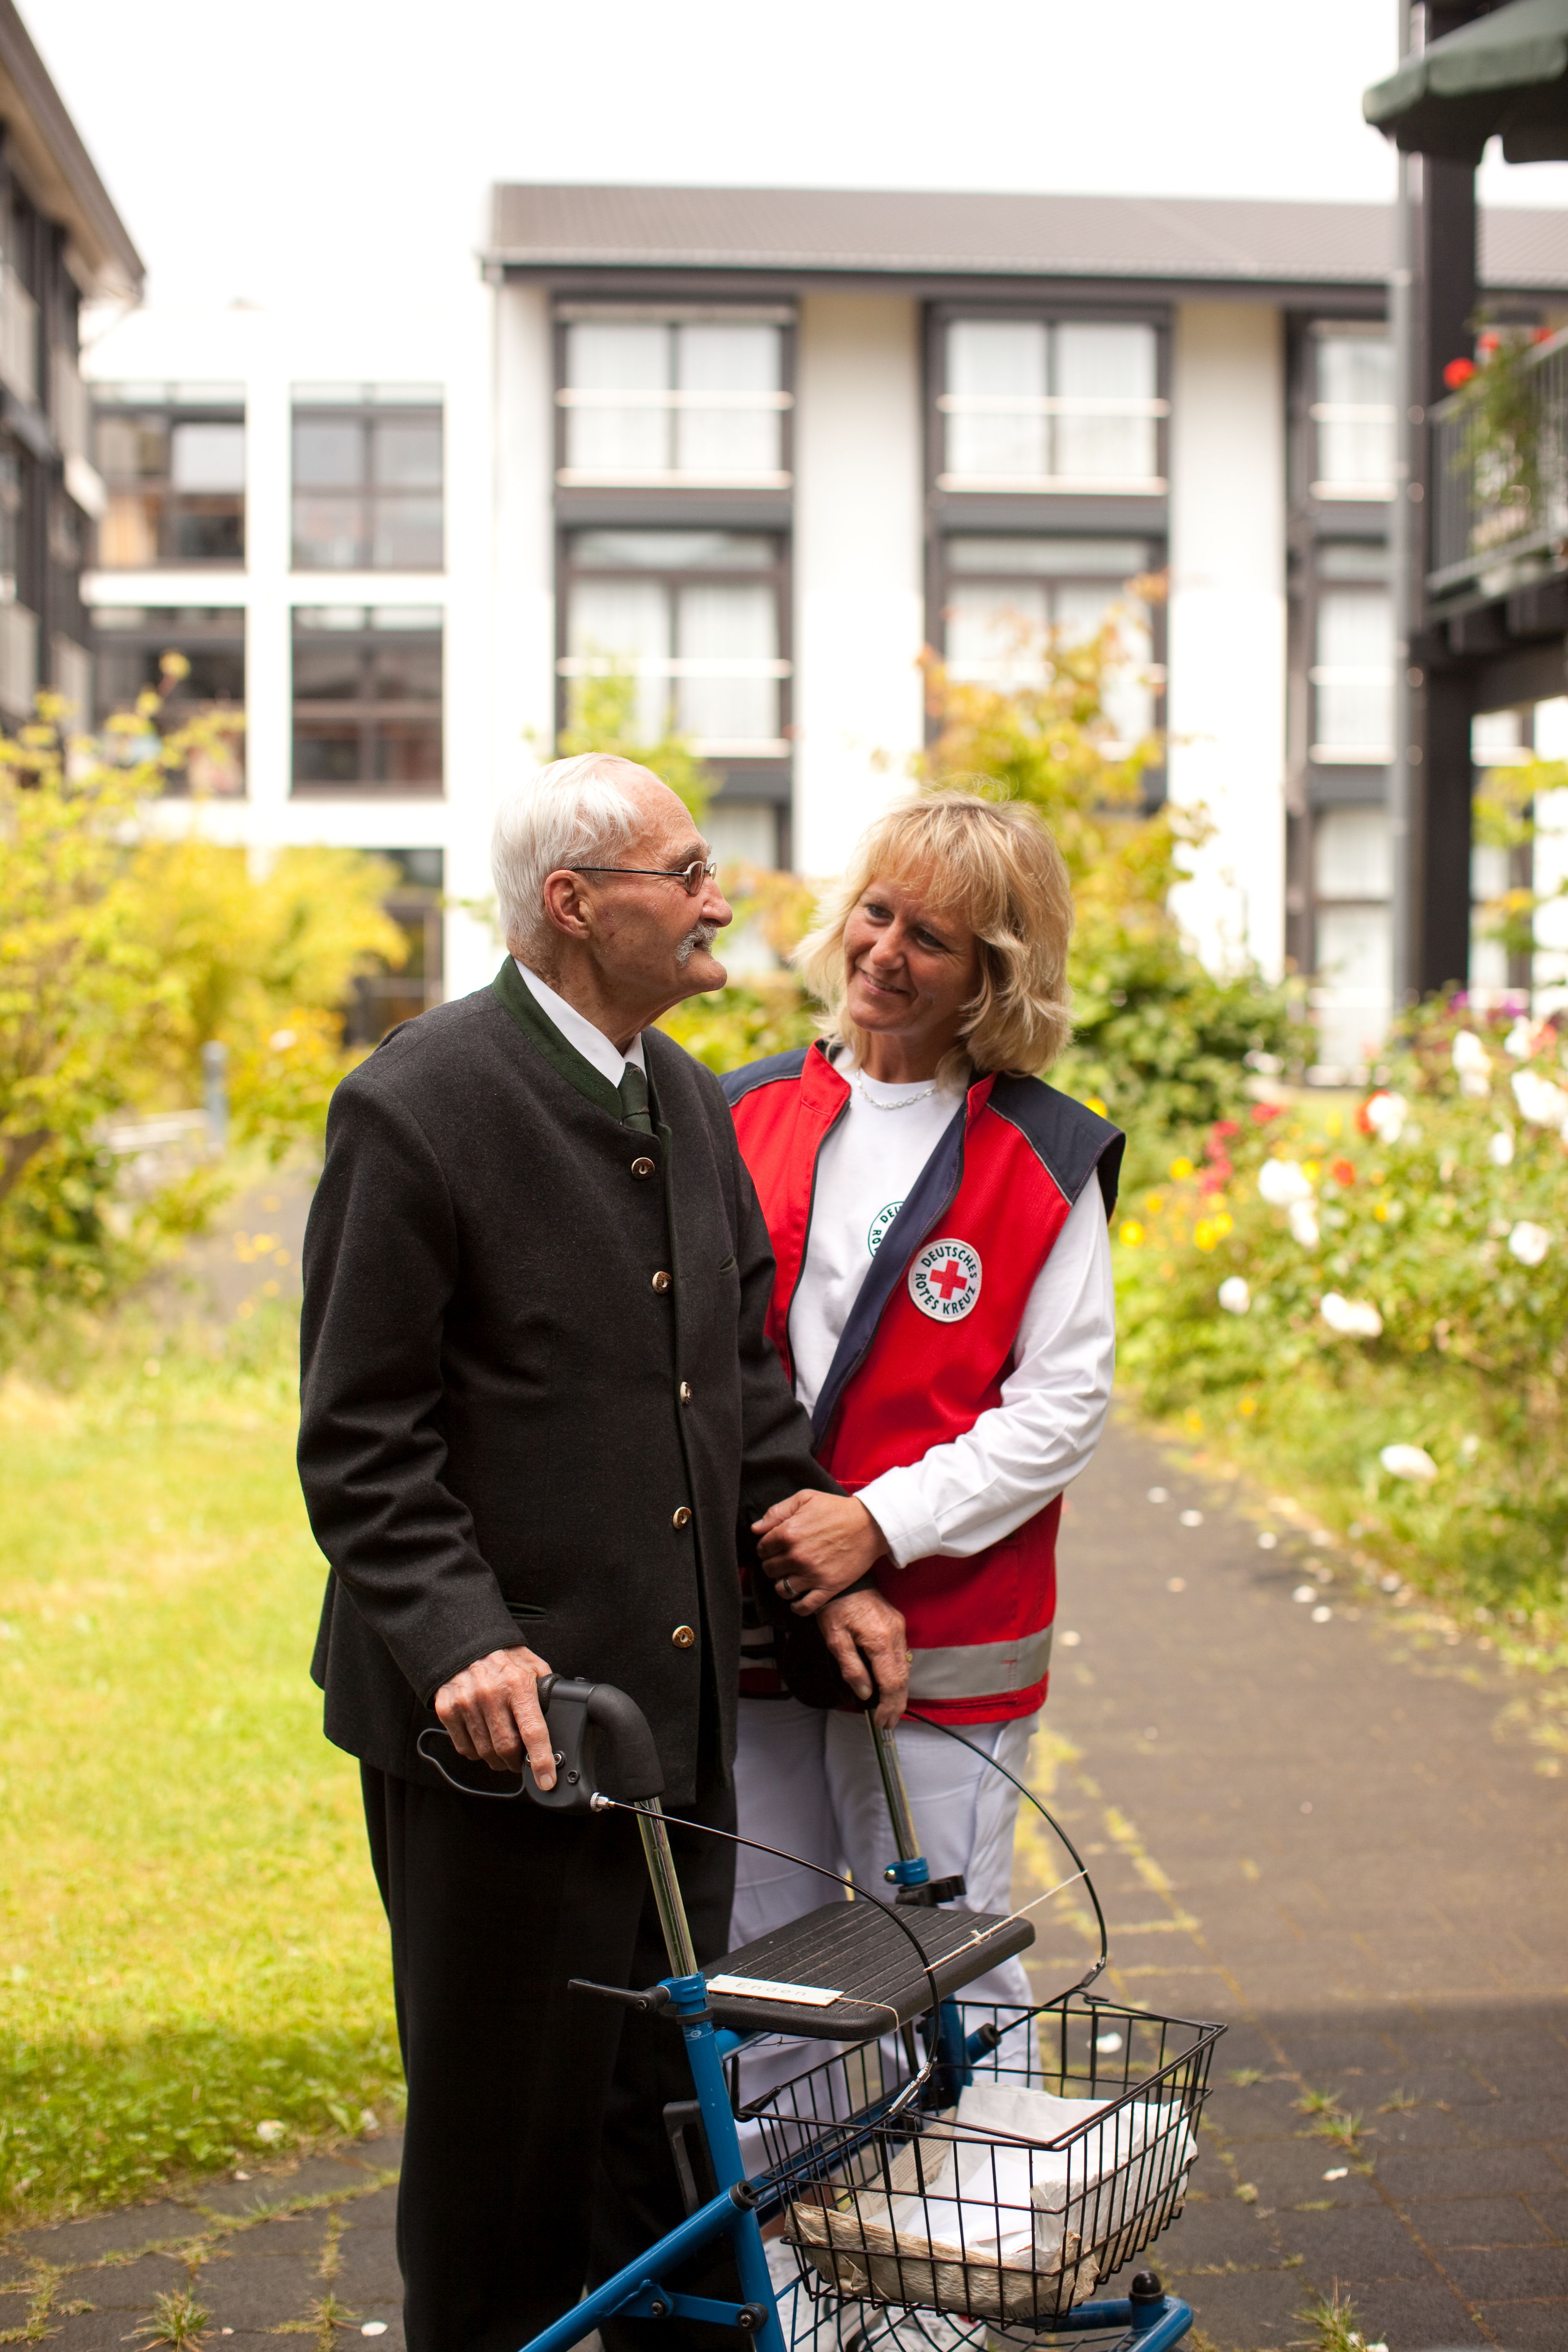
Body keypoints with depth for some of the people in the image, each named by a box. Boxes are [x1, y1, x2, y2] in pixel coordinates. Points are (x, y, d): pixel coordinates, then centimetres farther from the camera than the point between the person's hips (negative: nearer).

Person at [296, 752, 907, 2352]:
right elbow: (360, 1442, -14)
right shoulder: (416, 1106, -13)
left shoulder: (687, 1099, 10)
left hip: (680, 1702, 7)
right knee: (509, 2110, 5)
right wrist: (464, 1640, -24)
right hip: (499, 1714, -7)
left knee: (674, 2095, 15)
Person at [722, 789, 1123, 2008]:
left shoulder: (1042, 1159, -3)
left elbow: (1063, 1403, -6)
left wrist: (882, 1523, -16)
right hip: (747, 1626, 3)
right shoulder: (746, 1116, 7)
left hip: (942, 1643, -3)